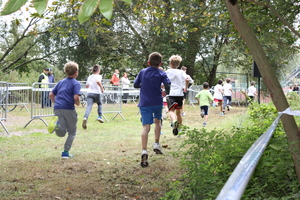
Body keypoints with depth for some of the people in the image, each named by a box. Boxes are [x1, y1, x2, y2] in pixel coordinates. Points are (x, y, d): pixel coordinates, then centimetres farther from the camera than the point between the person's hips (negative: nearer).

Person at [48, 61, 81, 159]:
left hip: (57, 108, 5)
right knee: (72, 132, 13)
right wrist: (78, 103, 6)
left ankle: (57, 124, -26)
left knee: (61, 133, 5)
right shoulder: (76, 83, -1)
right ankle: (66, 152, 5)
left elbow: (51, 94, 17)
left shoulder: (61, 82, 19)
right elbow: (76, 97, -15)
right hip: (68, 109, -5)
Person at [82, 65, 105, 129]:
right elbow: (98, 81, -20)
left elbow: (87, 86, 23)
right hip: (97, 93, -2)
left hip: (89, 93, 2)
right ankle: (99, 116, 11)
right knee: (100, 104, 25)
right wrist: (102, 88, -12)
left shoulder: (89, 77, 17)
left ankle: (85, 117, -38)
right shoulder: (99, 76, 2)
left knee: (89, 106, -12)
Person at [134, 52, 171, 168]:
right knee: (157, 121, 26)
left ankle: (144, 151, -26)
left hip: (144, 103, 0)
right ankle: (157, 144, 24)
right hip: (157, 102, 0)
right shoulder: (161, 74, 0)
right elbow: (167, 85, -15)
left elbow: (135, 85, 12)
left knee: (146, 126, -10)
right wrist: (166, 93, 5)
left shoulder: (142, 72, 7)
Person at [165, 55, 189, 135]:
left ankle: (174, 121, -50)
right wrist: (185, 88, 8)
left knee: (171, 110, -18)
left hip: (171, 94, -3)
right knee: (178, 112, 19)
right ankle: (179, 128, 26)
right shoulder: (181, 72, 10)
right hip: (180, 94, 3)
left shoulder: (167, 72, 6)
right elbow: (186, 80, -7)